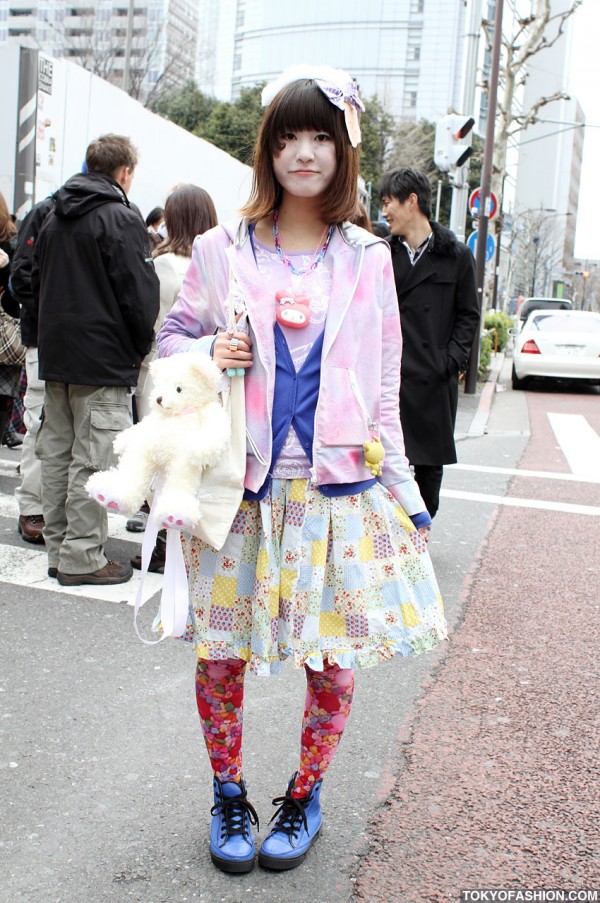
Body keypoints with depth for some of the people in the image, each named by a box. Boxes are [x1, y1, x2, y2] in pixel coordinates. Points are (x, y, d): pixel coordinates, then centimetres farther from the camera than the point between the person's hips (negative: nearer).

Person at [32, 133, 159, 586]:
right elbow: (140, 293, -15)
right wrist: (140, 349, -1)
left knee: (57, 453, 12)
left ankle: (58, 548, 21)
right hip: (103, 361, -8)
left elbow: (36, 282, 20)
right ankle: (82, 557, 1)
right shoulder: (122, 218, -11)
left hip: (55, 357, 8)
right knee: (92, 461, -3)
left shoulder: (54, 218, 15)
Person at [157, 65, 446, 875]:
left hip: (340, 485, 1)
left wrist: (403, 490, 7)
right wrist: (211, 355, -11)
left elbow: (383, 384, 9)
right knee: (221, 645, 7)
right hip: (240, 482, 0)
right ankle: (229, 794, 30)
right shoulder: (222, 250, 3)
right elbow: (172, 336, 12)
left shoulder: (367, 260, 6)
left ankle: (305, 795, 30)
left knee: (339, 650, 5)